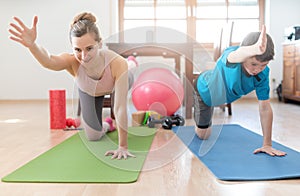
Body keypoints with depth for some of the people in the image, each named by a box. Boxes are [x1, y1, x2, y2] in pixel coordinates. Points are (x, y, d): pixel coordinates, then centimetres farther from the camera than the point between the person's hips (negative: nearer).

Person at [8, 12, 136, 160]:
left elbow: (120, 107, -45)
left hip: (116, 84, 0)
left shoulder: (117, 63, -48)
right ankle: (106, 125, 42)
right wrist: (31, 45, -87)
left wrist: (123, 146, -42)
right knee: (94, 136, 4)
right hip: (89, 92, 1)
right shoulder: (72, 61, -43)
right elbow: (48, 61, -65)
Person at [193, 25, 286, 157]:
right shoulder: (230, 54, -46)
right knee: (202, 135, 13)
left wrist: (267, 145, -26)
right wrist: (254, 49, -97)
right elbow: (236, 56, -73)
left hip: (223, 95, 4)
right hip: (204, 89, -4)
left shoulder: (263, 74, -32)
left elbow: (265, 108, -26)